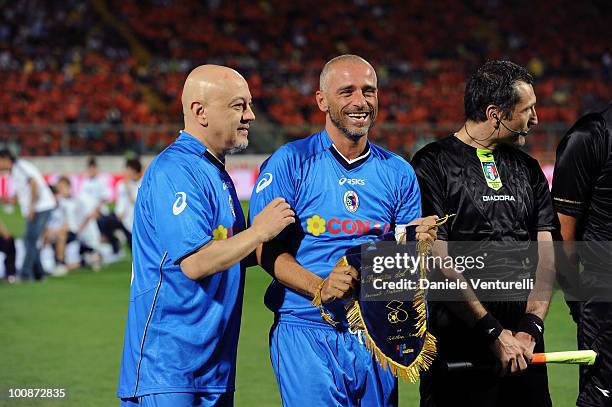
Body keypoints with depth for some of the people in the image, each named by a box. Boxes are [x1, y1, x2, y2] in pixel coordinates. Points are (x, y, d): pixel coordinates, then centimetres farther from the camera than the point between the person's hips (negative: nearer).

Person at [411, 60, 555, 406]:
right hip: (457, 341, -5)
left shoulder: (527, 169, 14)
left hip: (523, 342, 5)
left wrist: (530, 329, -7)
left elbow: (546, 254, 8)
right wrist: (494, 332, -14)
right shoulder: (433, 164, -4)